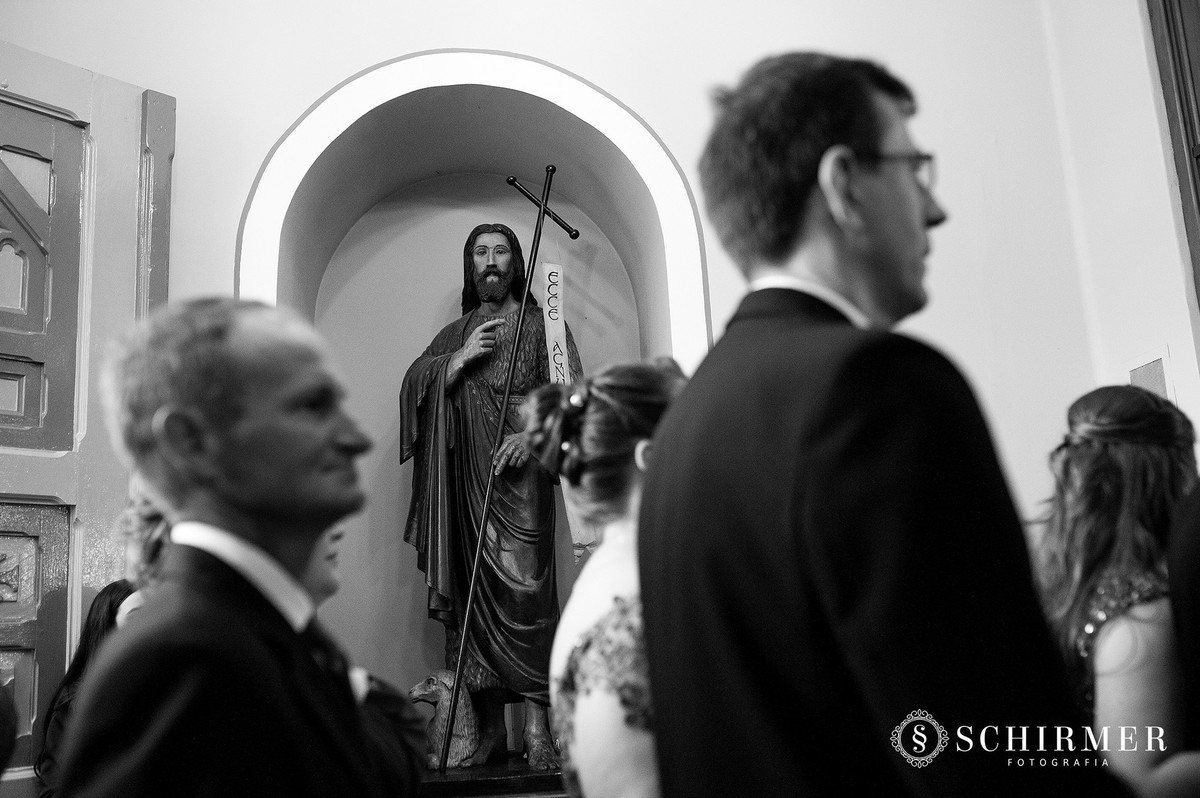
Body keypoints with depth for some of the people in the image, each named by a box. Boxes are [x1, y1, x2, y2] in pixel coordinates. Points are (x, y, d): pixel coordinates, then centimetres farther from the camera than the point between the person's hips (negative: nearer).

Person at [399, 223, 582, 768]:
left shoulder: (542, 325, 10)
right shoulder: (453, 335, 21)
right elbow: (413, 386, 9)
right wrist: (459, 360, -6)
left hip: (520, 474, -3)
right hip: (466, 480, 3)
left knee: (523, 590, -10)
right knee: (475, 593, 1)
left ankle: (536, 727, -5)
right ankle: (491, 726, 8)